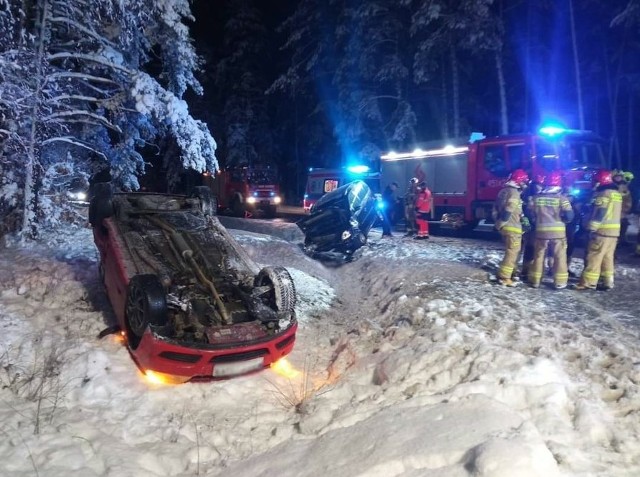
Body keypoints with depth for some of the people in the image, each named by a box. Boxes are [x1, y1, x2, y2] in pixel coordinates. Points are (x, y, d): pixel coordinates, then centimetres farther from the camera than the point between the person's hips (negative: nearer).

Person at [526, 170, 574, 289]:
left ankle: (535, 280, 15)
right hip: (558, 231, -2)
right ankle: (560, 282, 10)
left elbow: (530, 214, 4)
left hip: (541, 230, 2)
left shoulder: (535, 197, -1)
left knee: (538, 255, 11)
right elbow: (569, 216, -10)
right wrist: (562, 220, 10)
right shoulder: (561, 198, -9)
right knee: (559, 257, 7)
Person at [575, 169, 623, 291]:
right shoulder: (617, 194, 17)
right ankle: (608, 282, 14)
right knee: (608, 257, 13)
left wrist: (591, 228, -18)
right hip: (614, 230, 9)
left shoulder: (603, 194, -13)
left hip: (602, 230, -9)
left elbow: (599, 213, -19)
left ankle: (588, 282, -5)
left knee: (594, 257, -6)